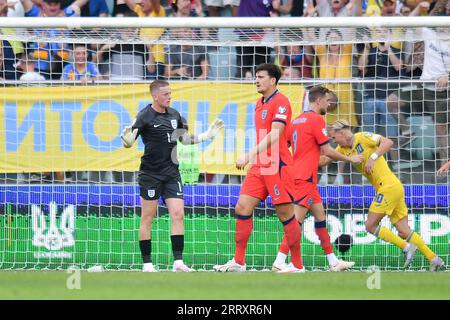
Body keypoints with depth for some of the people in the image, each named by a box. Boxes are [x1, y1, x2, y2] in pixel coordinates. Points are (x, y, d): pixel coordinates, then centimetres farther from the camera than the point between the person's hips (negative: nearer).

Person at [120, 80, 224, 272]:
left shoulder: (174, 115, 9)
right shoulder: (145, 116, -9)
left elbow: (184, 139, 23)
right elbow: (128, 143, -11)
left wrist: (207, 135, 17)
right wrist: (127, 139, -33)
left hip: (171, 173, 5)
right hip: (150, 173, -5)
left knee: (178, 214, -5)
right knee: (147, 218, 1)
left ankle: (178, 262, -4)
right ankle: (147, 264, 8)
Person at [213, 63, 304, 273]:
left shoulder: (281, 102, -10)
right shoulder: (260, 104, 17)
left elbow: (274, 135, -20)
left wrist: (249, 156, -25)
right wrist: (252, 159, 16)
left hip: (277, 165, -9)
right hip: (259, 166, 9)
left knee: (285, 214, -4)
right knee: (242, 207, 1)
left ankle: (297, 265, 3)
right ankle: (238, 262, 4)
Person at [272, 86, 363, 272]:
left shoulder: (297, 120, 15)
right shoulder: (316, 119, -10)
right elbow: (327, 151, -10)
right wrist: (350, 159, 1)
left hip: (298, 175, 10)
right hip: (305, 178, -10)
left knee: (320, 216, 14)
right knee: (296, 220, -13)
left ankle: (333, 262, 18)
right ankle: (279, 263, -19)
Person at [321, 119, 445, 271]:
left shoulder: (363, 137, -7)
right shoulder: (344, 149, 16)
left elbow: (388, 142, -16)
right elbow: (324, 160, 13)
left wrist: (373, 157, -23)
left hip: (388, 186, -9)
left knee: (371, 226, -7)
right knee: (404, 231, 5)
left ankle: (406, 247, -7)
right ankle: (434, 259, 2)